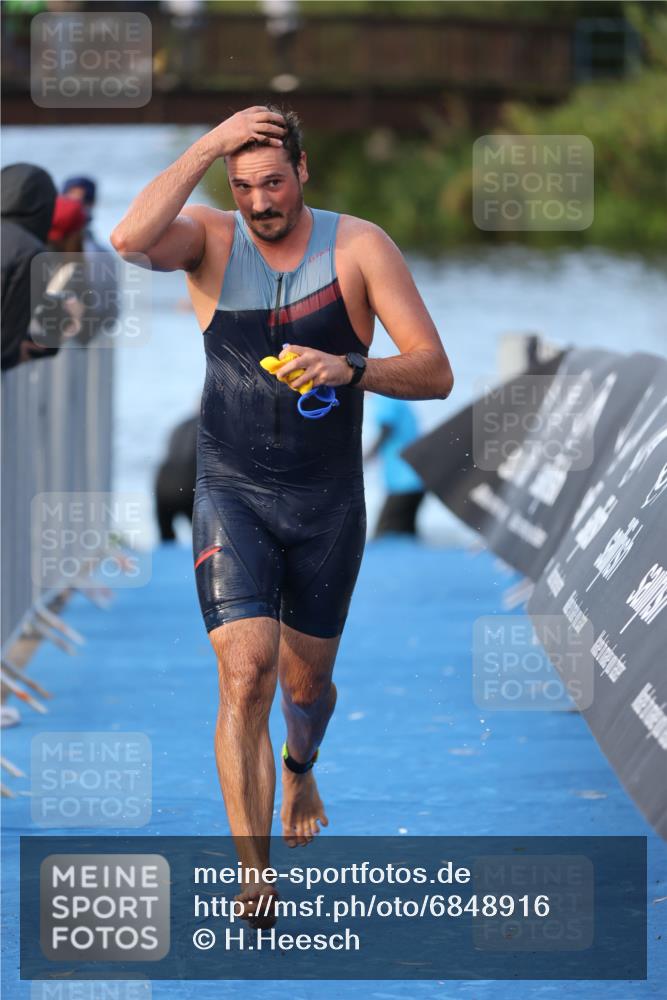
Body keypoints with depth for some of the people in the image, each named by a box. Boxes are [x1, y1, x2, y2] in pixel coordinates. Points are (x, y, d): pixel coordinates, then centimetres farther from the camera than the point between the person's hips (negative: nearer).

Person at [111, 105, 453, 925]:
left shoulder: (359, 246, -10)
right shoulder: (210, 239, -7)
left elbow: (435, 374, -14)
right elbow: (130, 240, -31)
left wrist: (348, 367, -33)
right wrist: (209, 145, -28)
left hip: (328, 503, 1)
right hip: (232, 496, -1)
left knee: (306, 681, 17)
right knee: (245, 677, -17)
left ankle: (301, 767, 53)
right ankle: (254, 877, -16)